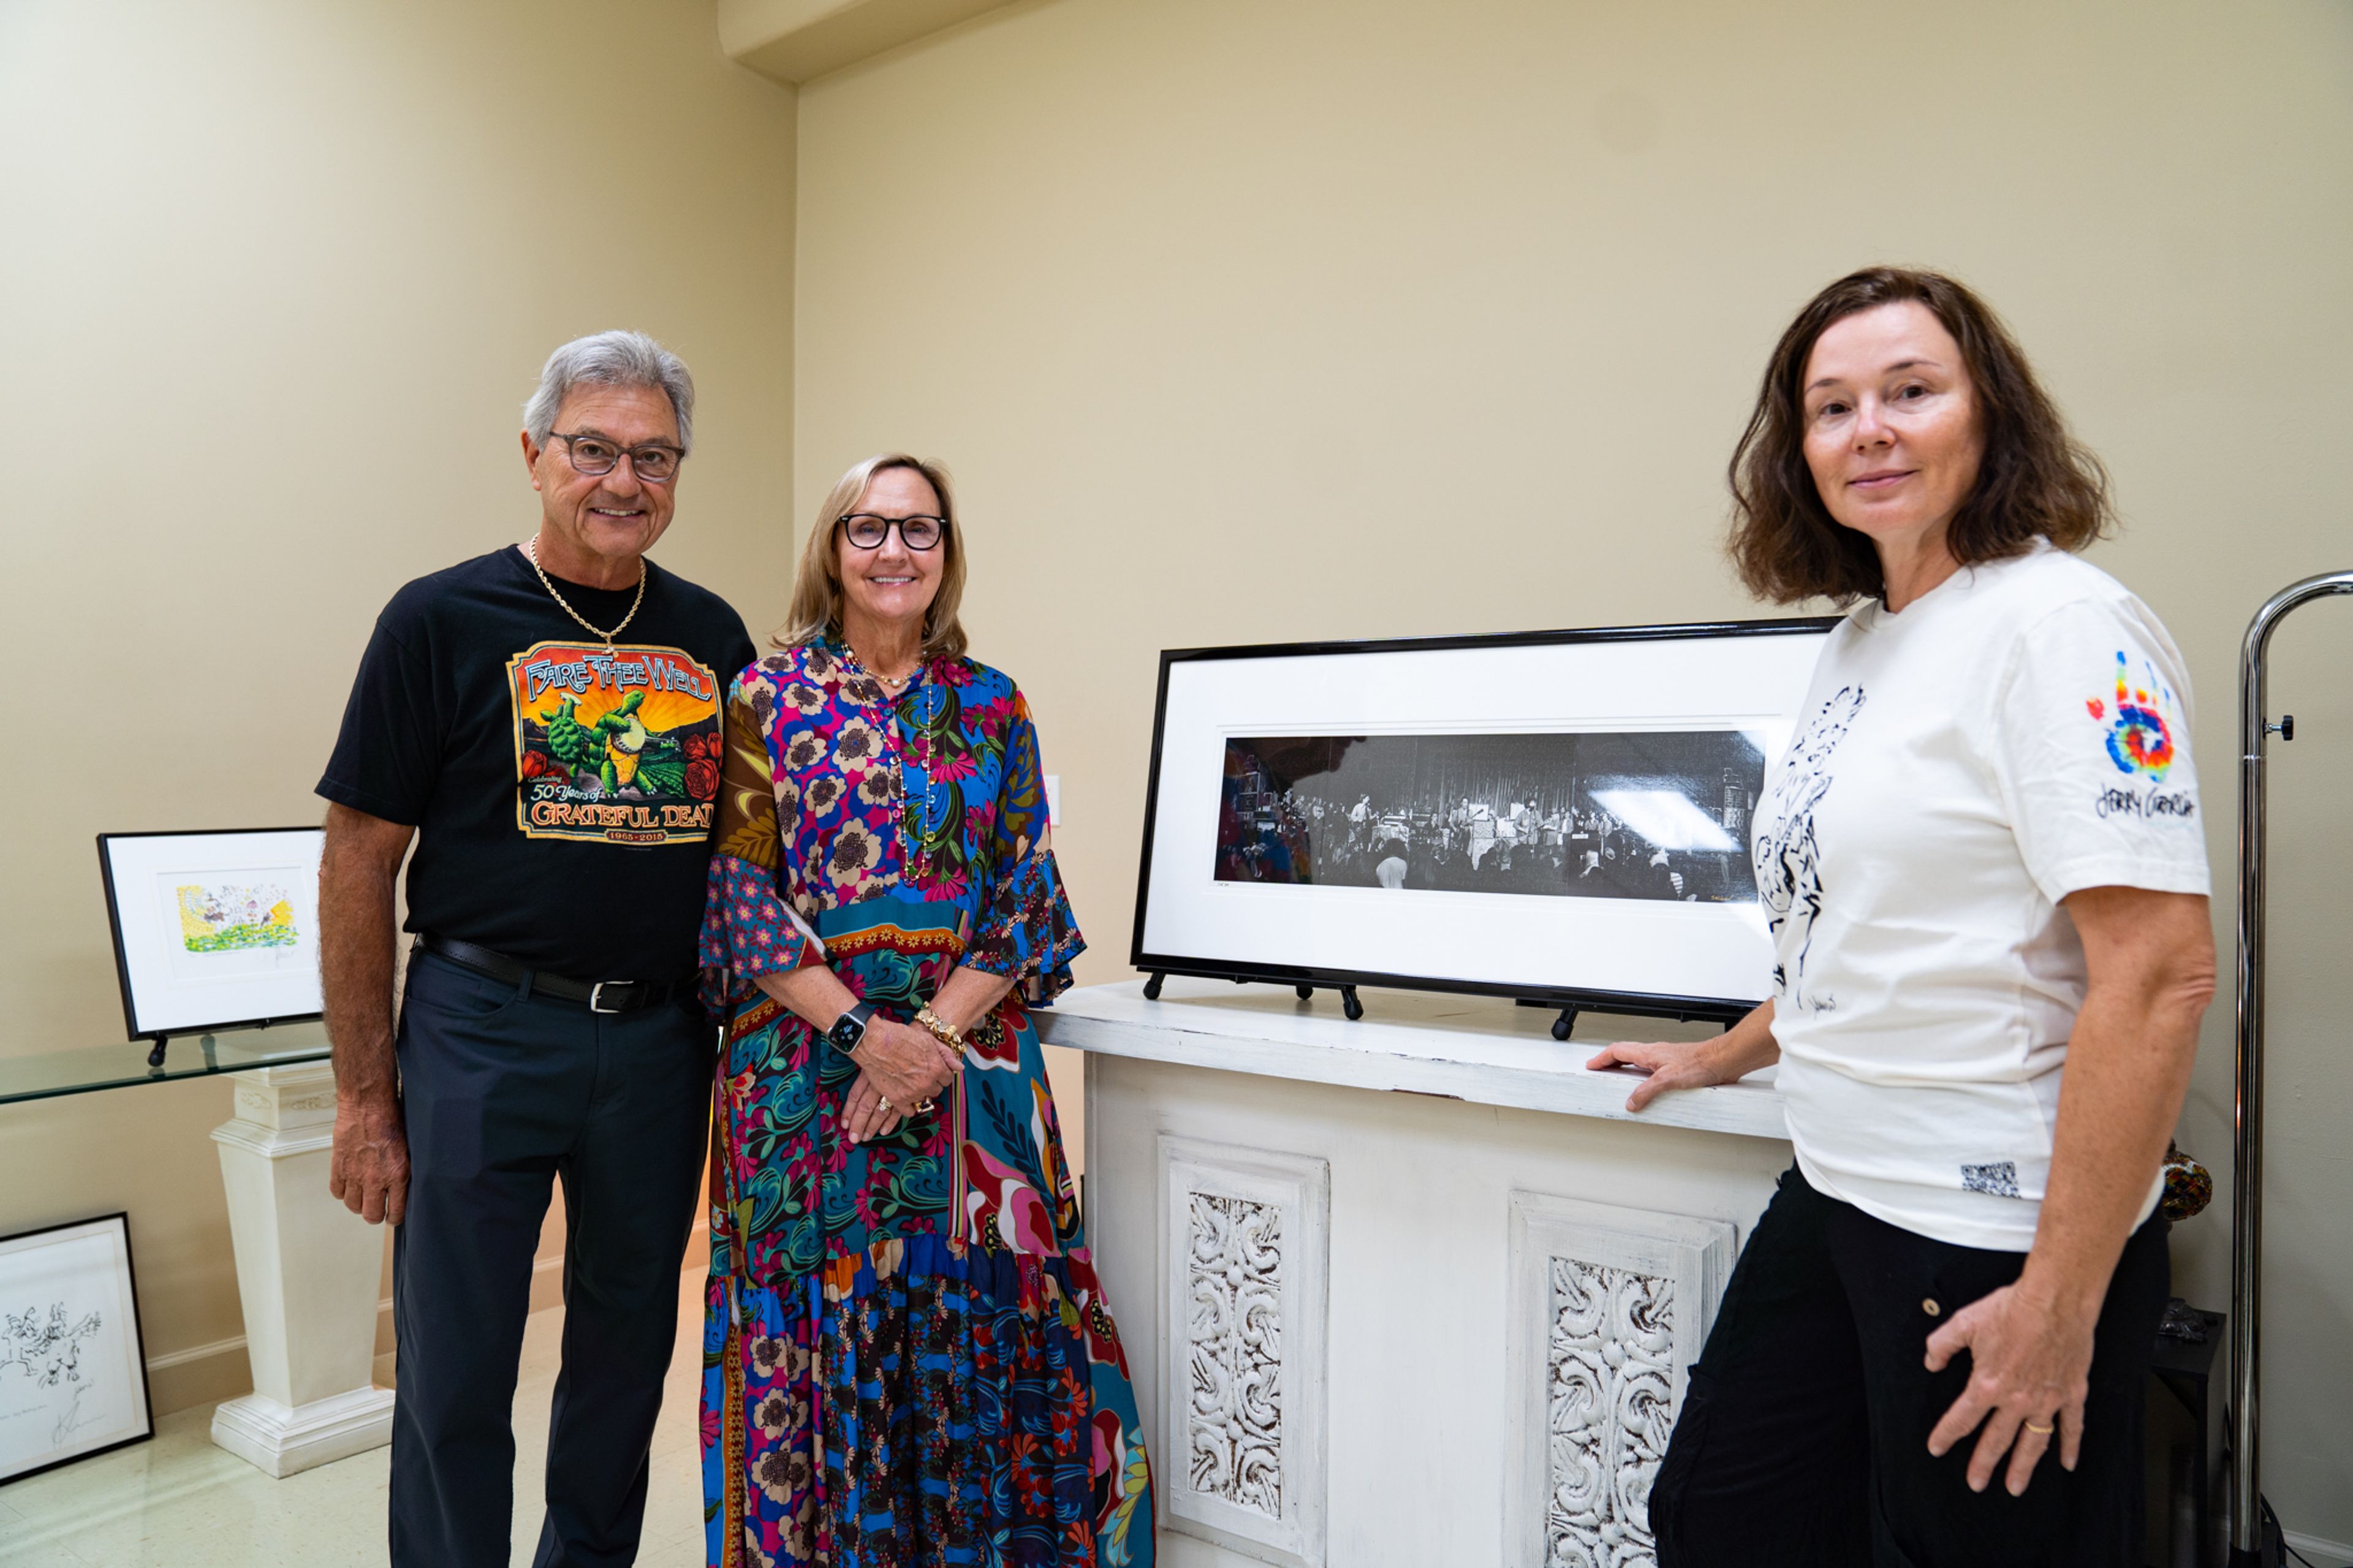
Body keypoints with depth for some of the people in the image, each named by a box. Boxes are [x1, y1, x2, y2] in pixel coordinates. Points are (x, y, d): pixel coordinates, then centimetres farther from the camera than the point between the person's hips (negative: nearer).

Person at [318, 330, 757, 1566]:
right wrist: (366, 1097, -6)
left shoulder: (712, 635, 6)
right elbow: (359, 862, -4)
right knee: (455, 1371, 4)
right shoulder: (442, 620, -4)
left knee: (629, 1348, 16)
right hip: (485, 1034, -3)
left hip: (662, 1040, 4)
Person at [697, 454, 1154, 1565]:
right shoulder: (767, 699, 2)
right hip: (805, 1068, -1)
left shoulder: (993, 709, 7)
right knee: (820, 1331, 6)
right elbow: (738, 890, -4)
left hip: (969, 1074, 2)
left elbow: (1025, 900, 3)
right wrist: (864, 1032, -13)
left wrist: (938, 1029, -11)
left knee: (976, 1331, 5)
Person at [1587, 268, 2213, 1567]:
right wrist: (1726, 1058, 30)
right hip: (1836, 1191, 8)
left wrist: (2061, 1305, -21)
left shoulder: (2055, 623, -15)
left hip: (1993, 1231, -8)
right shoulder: (1862, 640, 10)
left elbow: (2159, 972, -21)